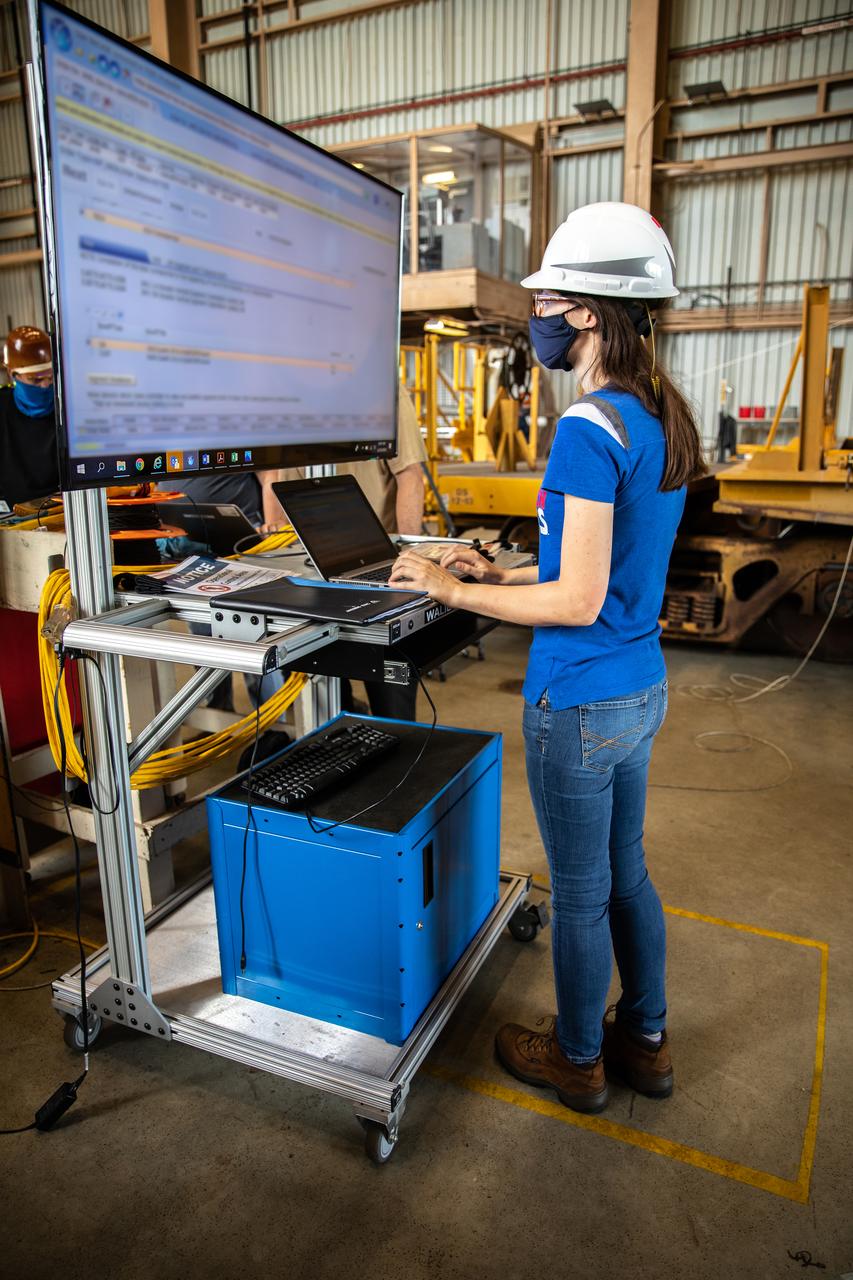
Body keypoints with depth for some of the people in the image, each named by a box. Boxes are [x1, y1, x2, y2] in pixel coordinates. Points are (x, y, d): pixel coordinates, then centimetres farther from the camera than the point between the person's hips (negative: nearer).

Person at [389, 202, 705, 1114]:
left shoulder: (590, 429, -21)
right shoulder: (663, 418, 8)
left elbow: (580, 601, -23)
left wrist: (454, 593, -13)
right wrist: (498, 571, 12)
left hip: (580, 703, -9)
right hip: (643, 688, 9)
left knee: (579, 893, 11)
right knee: (624, 872, 23)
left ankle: (578, 1060, 35)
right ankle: (645, 1041, 43)